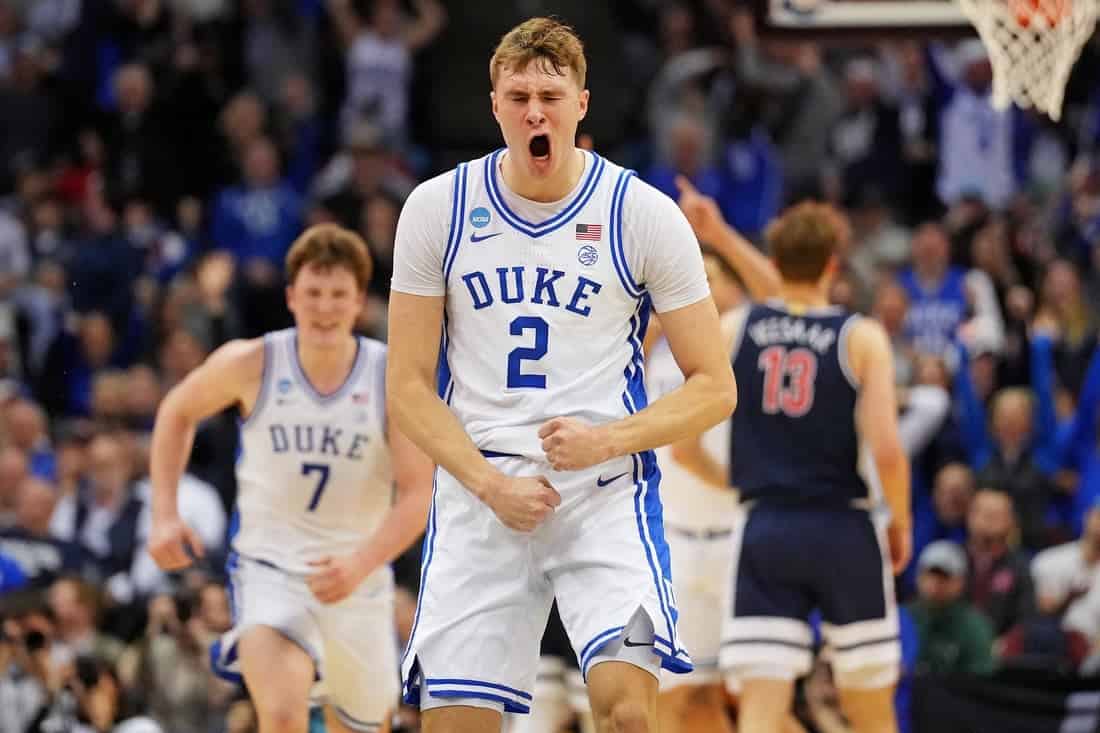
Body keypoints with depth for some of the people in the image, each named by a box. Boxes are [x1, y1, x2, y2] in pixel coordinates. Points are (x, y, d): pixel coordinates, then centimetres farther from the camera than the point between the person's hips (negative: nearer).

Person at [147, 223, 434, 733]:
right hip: (270, 570, -2)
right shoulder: (251, 365, -9)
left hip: (359, 579, 2)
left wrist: (361, 564, -29)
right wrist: (165, 516, 1)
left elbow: (417, 498, -12)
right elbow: (177, 412, 10)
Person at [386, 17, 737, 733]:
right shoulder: (438, 208, 2)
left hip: (605, 492, -2)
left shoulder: (644, 213, -2)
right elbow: (409, 385, 4)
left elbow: (714, 387, 1)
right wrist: (492, 486, -10)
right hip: (479, 492, 2)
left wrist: (604, 440, -15)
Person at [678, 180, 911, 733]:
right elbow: (886, 450, -11)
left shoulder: (732, 331, 3)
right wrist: (900, 522, 4)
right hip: (843, 531, -1)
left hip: (763, 531, 1)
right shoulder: (861, 338, -5)